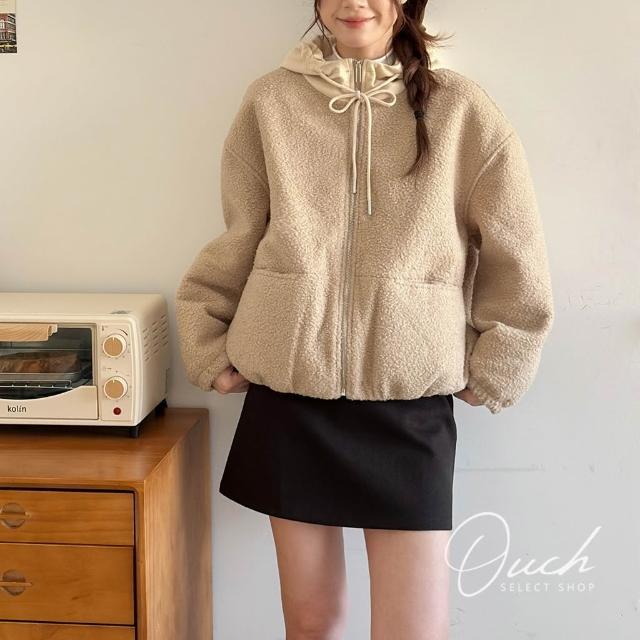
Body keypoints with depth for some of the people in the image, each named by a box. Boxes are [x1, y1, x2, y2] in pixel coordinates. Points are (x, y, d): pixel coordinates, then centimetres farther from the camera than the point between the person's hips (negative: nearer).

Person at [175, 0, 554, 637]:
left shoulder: (460, 108, -1)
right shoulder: (270, 101, 2)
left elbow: (516, 260, 4)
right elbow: (234, 245, 8)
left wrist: (489, 378, 5)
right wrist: (207, 349, 5)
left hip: (411, 406, -1)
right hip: (289, 398, 1)